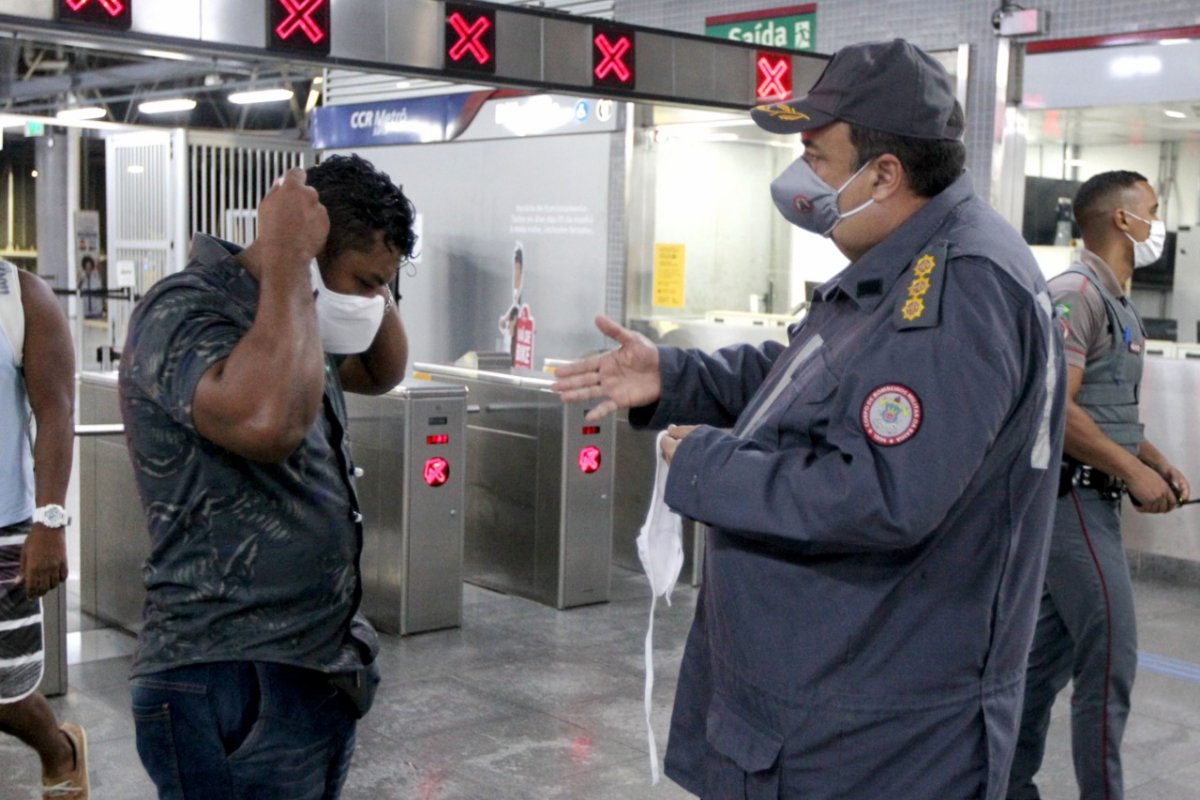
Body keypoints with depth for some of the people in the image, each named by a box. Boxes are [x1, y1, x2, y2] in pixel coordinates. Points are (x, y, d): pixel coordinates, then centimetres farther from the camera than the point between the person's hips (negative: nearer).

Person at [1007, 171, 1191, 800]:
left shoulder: (1117, 304, 17)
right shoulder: (1076, 293, -14)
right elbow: (1055, 407, -23)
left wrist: (1159, 463, 10)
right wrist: (1135, 472, -17)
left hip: (1090, 501, 10)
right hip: (1074, 499, -10)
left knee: (1049, 654, 14)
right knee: (1111, 657, -4)